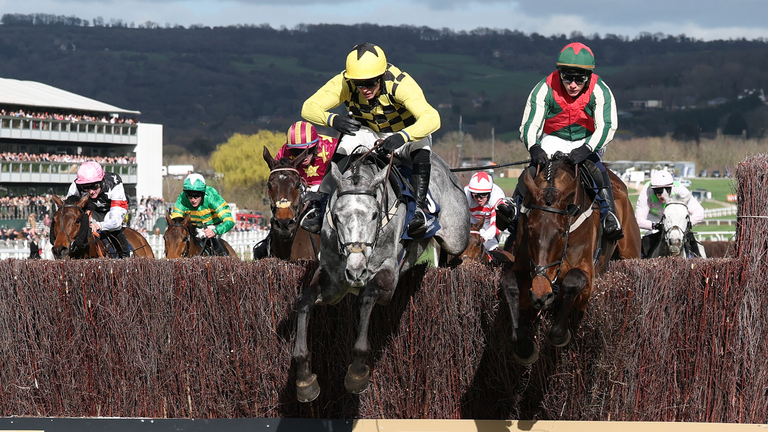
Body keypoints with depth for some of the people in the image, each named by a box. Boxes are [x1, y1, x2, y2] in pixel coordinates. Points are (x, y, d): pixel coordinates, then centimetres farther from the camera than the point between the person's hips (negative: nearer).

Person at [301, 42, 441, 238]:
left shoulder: (401, 83, -35)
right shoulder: (344, 83, -25)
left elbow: (432, 118, -47)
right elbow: (309, 108, -28)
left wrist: (402, 137, -65)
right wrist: (332, 120, -50)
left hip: (406, 132, -3)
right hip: (369, 133, 3)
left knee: (421, 149, -35)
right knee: (340, 153, -23)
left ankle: (419, 210, -34)